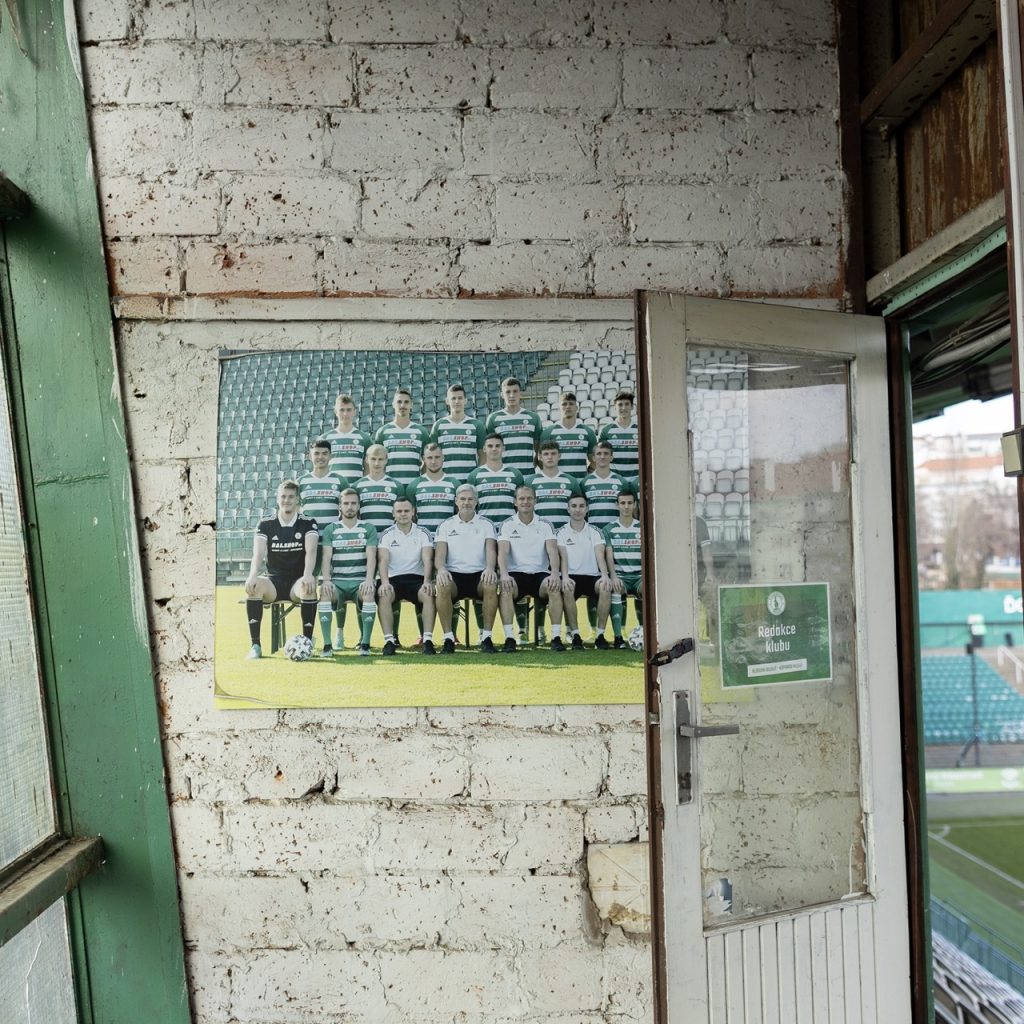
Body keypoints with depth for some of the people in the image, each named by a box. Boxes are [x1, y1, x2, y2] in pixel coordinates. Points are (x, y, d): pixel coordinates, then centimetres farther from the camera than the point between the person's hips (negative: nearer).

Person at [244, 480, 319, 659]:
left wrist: (307, 575, -34)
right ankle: (255, 645, -27)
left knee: (309, 587, -36)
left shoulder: (308, 524, 2)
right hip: (273, 582, 2)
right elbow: (258, 554, -8)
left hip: (297, 581, -1)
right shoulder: (266, 525, 6)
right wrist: (252, 575, -30)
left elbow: (311, 551, -14)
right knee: (253, 585, -31)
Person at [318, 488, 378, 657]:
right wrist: (326, 580, -17)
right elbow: (327, 557, 1)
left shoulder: (368, 528, 10)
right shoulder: (331, 530, 13)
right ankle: (327, 644, -26)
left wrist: (369, 579, -20)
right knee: (324, 592, -31)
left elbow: (371, 557, -2)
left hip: (360, 580, -1)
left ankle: (365, 643, -26)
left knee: (369, 593, -34)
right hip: (337, 581, 1)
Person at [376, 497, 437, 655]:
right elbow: (383, 560, -6)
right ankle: (389, 640, -28)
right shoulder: (387, 535, 8)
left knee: (428, 594, -32)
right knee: (383, 595, -33)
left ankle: (427, 640, -28)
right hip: (393, 578, 0)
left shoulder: (423, 533, 8)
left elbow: (427, 559, -4)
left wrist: (427, 581, -23)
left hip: (416, 578, 0)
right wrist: (384, 582, -25)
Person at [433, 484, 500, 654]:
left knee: (491, 585, -34)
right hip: (453, 574, 0)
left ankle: (486, 636, -22)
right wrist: (441, 569, -23)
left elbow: (491, 550, -2)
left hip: (479, 574, 0)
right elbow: (439, 554, 1)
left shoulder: (486, 524, 12)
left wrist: (490, 567, -25)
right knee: (442, 586, -34)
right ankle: (448, 638, -22)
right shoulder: (446, 525, 12)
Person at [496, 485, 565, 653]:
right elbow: (502, 551, -8)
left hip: (540, 573, 1)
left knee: (554, 586, -31)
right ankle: (509, 637, -29)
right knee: (505, 587, -34)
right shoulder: (507, 525, 6)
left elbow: (552, 550, -5)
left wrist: (555, 573, -24)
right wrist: (504, 574, -28)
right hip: (515, 573, -1)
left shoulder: (545, 525, 8)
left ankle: (556, 637, -25)